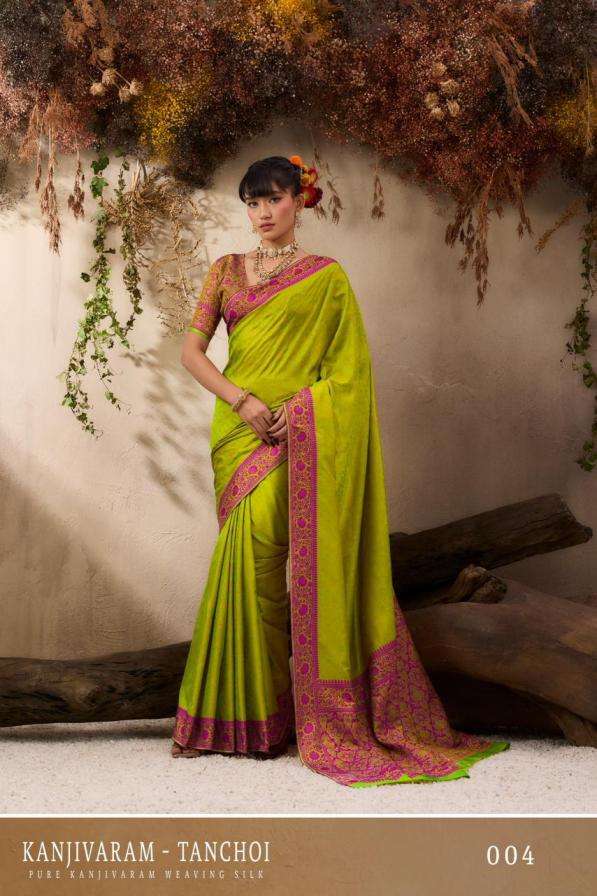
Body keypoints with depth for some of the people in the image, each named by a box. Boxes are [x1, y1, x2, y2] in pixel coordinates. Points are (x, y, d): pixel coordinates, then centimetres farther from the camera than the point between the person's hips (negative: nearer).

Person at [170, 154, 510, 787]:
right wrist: (242, 399, -9)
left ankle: (258, 715, 1)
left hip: (298, 431, -3)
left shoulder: (326, 276, 5)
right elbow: (191, 349, 5)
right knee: (250, 556, 2)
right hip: (239, 426, 4)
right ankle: (253, 711, 11)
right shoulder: (226, 271, 14)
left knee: (253, 550, -12)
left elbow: (348, 365, 0)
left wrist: (299, 405, -15)